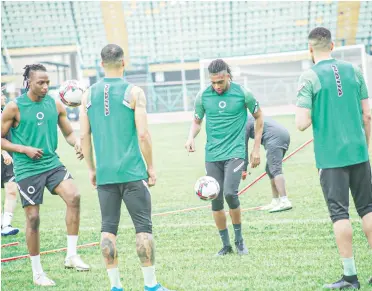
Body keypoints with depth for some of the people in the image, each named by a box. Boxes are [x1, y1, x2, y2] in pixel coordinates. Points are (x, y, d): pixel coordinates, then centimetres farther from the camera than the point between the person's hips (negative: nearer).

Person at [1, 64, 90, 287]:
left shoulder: (55, 104, 4)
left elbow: (68, 132, 14)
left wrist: (77, 143, -9)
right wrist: (25, 149, -15)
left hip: (52, 163, 3)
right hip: (27, 170, -3)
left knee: (74, 196, -21)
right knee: (33, 218, -1)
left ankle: (72, 255, -12)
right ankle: (37, 272, 15)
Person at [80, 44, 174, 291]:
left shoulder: (89, 95, 6)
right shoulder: (134, 92, -6)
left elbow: (84, 136, 6)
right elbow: (143, 134, -10)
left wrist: (91, 169, 15)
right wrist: (151, 167, -1)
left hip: (104, 173, 4)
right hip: (132, 171, -4)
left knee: (108, 228, 8)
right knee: (143, 226, 2)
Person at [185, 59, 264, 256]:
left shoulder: (243, 93, -5)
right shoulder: (203, 96, 0)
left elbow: (258, 117, 9)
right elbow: (197, 121, 15)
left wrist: (256, 148, 7)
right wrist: (191, 137, -7)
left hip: (235, 152, -3)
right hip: (212, 155, 3)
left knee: (230, 193, -20)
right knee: (215, 201, 2)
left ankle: (239, 240, 0)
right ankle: (226, 245, 17)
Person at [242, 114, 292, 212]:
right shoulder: (250, 118, 29)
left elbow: (244, 147, 2)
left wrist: (244, 169, 6)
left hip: (275, 137, -9)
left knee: (275, 169, -15)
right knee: (270, 170, 15)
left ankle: (284, 201, -27)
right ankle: (275, 202, 14)